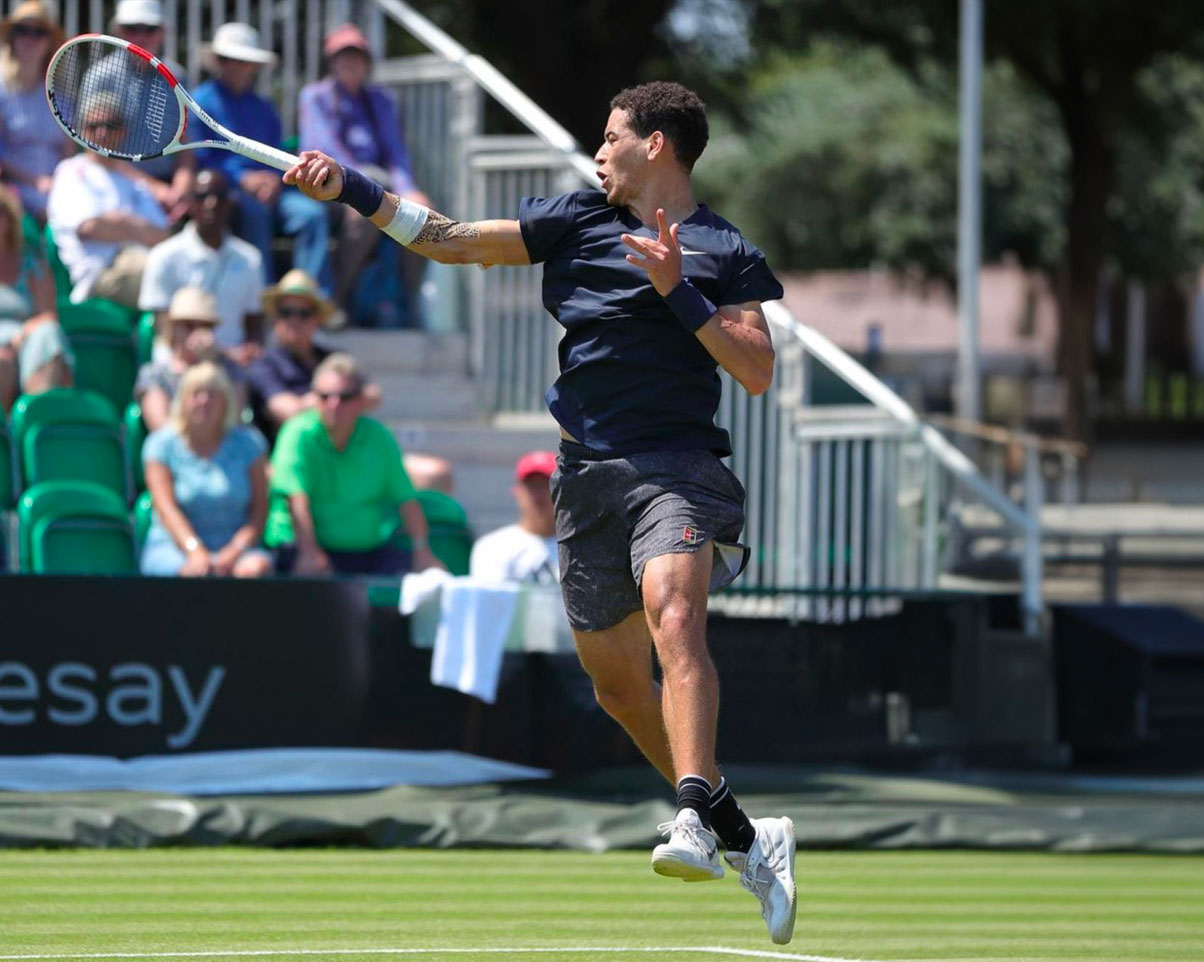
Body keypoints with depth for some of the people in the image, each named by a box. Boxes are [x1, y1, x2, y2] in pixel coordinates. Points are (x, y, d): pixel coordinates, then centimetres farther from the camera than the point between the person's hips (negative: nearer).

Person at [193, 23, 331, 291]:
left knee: (311, 213, -23)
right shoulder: (203, 101, 7)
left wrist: (274, 179, -5)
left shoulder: (263, 110, 24)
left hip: (268, 186, 5)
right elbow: (198, 158, -2)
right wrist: (243, 178, -14)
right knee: (254, 208, -38)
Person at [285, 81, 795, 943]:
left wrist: (678, 292, -14)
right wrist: (349, 188, 8)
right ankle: (743, 838, 21)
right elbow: (454, 240, 15)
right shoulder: (576, 221, 14)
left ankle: (695, 821, -45)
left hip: (677, 467, -6)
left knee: (674, 616, -32)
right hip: (588, 475, 6)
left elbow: (757, 371, -7)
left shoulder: (724, 253, 2)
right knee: (617, 679, 8)